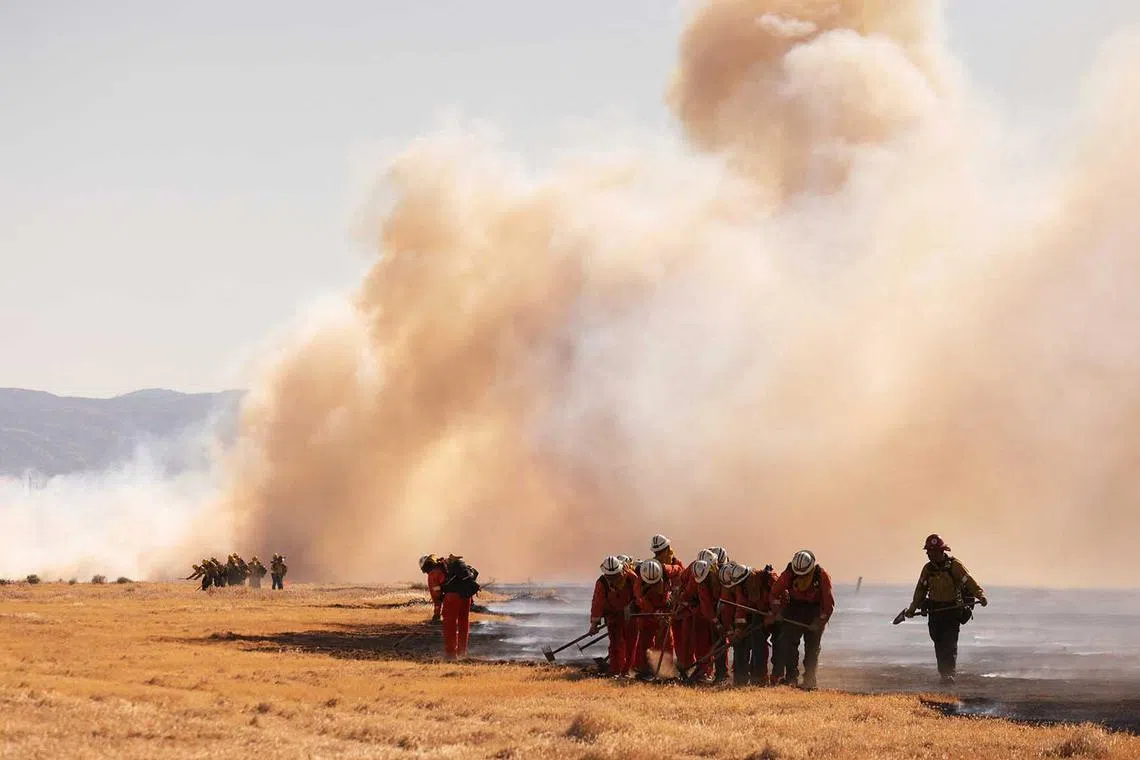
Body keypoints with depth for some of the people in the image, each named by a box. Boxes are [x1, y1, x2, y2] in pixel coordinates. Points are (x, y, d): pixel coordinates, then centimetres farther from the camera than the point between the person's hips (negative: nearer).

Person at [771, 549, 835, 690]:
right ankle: (791, 675, -10)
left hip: (815, 613, -1)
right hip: (794, 609, 1)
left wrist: (820, 621, -16)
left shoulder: (822, 576, -19)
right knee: (787, 642, -13)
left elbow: (829, 602, -14)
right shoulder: (789, 573, -15)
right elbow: (775, 592, -1)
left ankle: (809, 681, 4)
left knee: (812, 648, -1)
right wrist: (776, 612, -8)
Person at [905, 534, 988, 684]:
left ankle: (949, 674, -13)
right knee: (939, 644, 6)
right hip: (934, 612, 5)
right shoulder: (928, 568, 9)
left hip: (953, 610, -5)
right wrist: (912, 608, 18)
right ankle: (943, 674, 14)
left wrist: (980, 595, -30)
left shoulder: (954, 565, -7)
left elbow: (969, 580, -16)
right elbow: (921, 589, 18)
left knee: (950, 643, -12)